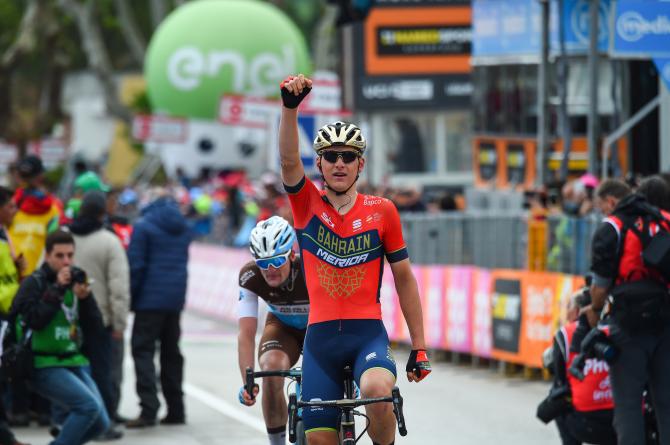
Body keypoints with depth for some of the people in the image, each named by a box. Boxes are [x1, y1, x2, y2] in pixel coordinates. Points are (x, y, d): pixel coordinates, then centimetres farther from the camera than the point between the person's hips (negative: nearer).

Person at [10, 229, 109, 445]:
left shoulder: (75, 282, 9)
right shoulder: (34, 284, -6)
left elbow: (95, 327, 5)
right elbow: (34, 320, -22)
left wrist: (85, 299, -11)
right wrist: (57, 290, -20)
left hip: (74, 362, 7)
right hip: (45, 366, -7)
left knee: (100, 423, 0)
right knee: (89, 406, -24)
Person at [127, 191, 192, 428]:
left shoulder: (143, 226, -8)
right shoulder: (183, 227, 12)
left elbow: (136, 265, -12)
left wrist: (130, 297, -5)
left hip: (151, 299, -6)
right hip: (176, 299, 6)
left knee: (143, 349, -5)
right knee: (171, 352, 13)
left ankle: (149, 408, -16)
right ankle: (176, 410, 14)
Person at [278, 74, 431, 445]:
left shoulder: (381, 211, 3)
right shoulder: (307, 205, 4)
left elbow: (404, 278, 8)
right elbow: (288, 160, -15)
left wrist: (419, 347, 7)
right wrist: (290, 106, -33)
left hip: (368, 332, -2)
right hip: (320, 335, 2)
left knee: (376, 390, -33)